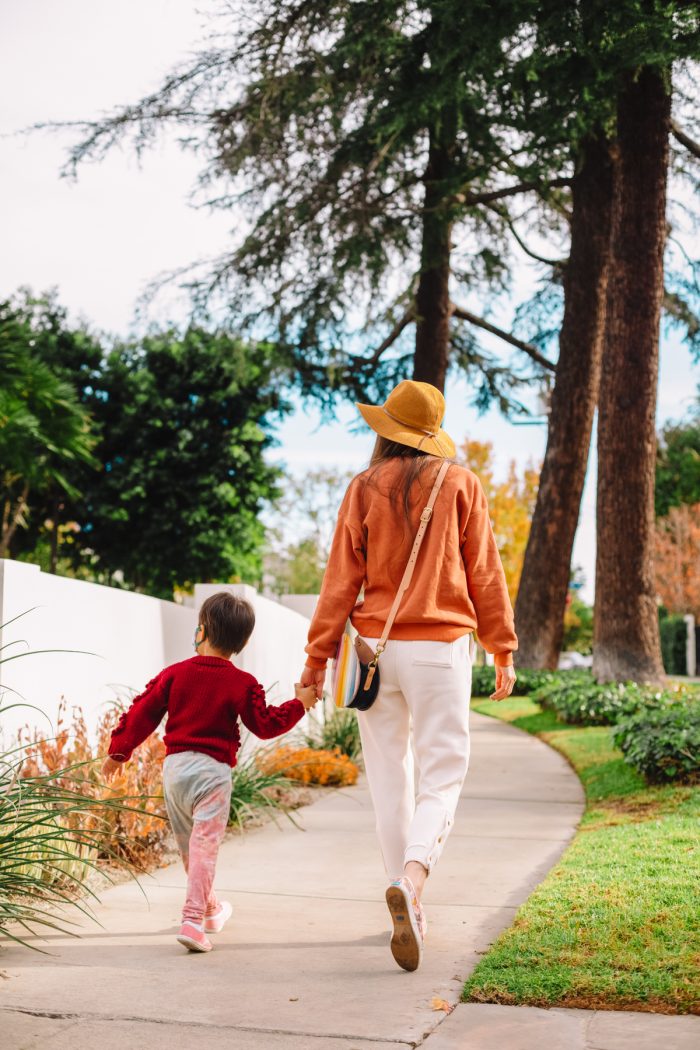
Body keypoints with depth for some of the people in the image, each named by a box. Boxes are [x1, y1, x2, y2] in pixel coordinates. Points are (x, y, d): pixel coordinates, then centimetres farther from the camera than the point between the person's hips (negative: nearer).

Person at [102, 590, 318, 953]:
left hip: (174, 765, 4)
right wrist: (299, 703, 11)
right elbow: (265, 725, 0)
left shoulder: (174, 674, 3)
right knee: (205, 845, -4)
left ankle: (209, 907, 36)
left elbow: (142, 713, 5)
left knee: (187, 845, 18)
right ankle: (193, 919, -13)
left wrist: (119, 751, 16)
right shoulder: (243, 684, -5)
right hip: (212, 770, -4)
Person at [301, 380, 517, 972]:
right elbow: (485, 573, 2)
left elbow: (341, 578, 0)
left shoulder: (364, 489, 2)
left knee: (389, 778, 11)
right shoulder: (460, 484, 2)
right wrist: (503, 650, 8)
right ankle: (411, 878, -25)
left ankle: (410, 910, 17)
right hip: (441, 647, -1)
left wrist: (318, 656, 4)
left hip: (377, 645, 2)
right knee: (442, 775, 0)